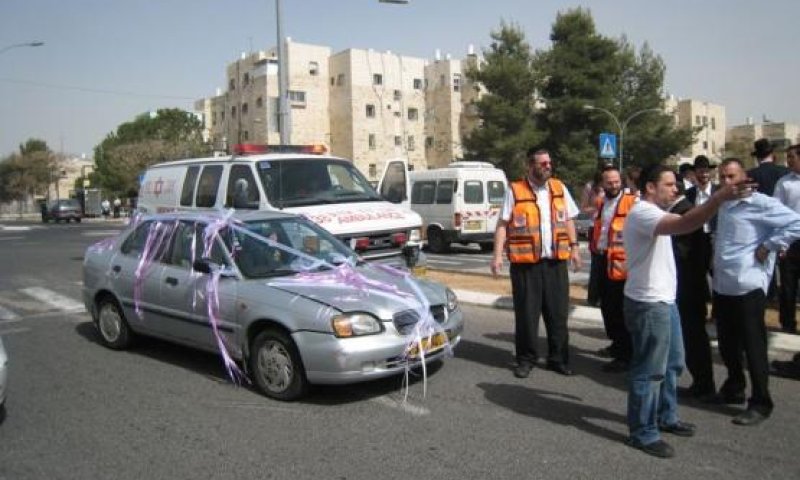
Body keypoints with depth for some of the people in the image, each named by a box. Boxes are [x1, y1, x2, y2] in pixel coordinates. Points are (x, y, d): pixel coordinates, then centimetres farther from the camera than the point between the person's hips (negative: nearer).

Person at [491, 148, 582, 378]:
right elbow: (502, 225, -5)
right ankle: (525, 359, 18)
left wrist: (574, 247, 8)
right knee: (526, 313, 4)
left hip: (555, 261, 4)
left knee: (558, 312, 8)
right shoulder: (515, 191, -4)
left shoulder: (559, 188, 9)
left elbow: (568, 220, 15)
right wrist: (497, 255, -12)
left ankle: (558, 358, 21)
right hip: (525, 262, -3)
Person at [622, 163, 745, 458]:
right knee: (650, 370, -2)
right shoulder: (642, 213, -20)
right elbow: (683, 225, -40)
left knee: (672, 364, 21)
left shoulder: (653, 212, 17)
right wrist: (719, 197, -46)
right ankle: (643, 433, 10)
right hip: (648, 304, -11)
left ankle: (665, 417, 36)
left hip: (663, 300, 11)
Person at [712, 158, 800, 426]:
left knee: (753, 347, 0)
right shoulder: (724, 205, 15)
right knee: (727, 344, 17)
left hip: (747, 285, -8)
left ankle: (760, 403, 11)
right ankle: (734, 389, 35)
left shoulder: (760, 203, -10)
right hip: (722, 285, 8)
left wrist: (768, 246, -15)